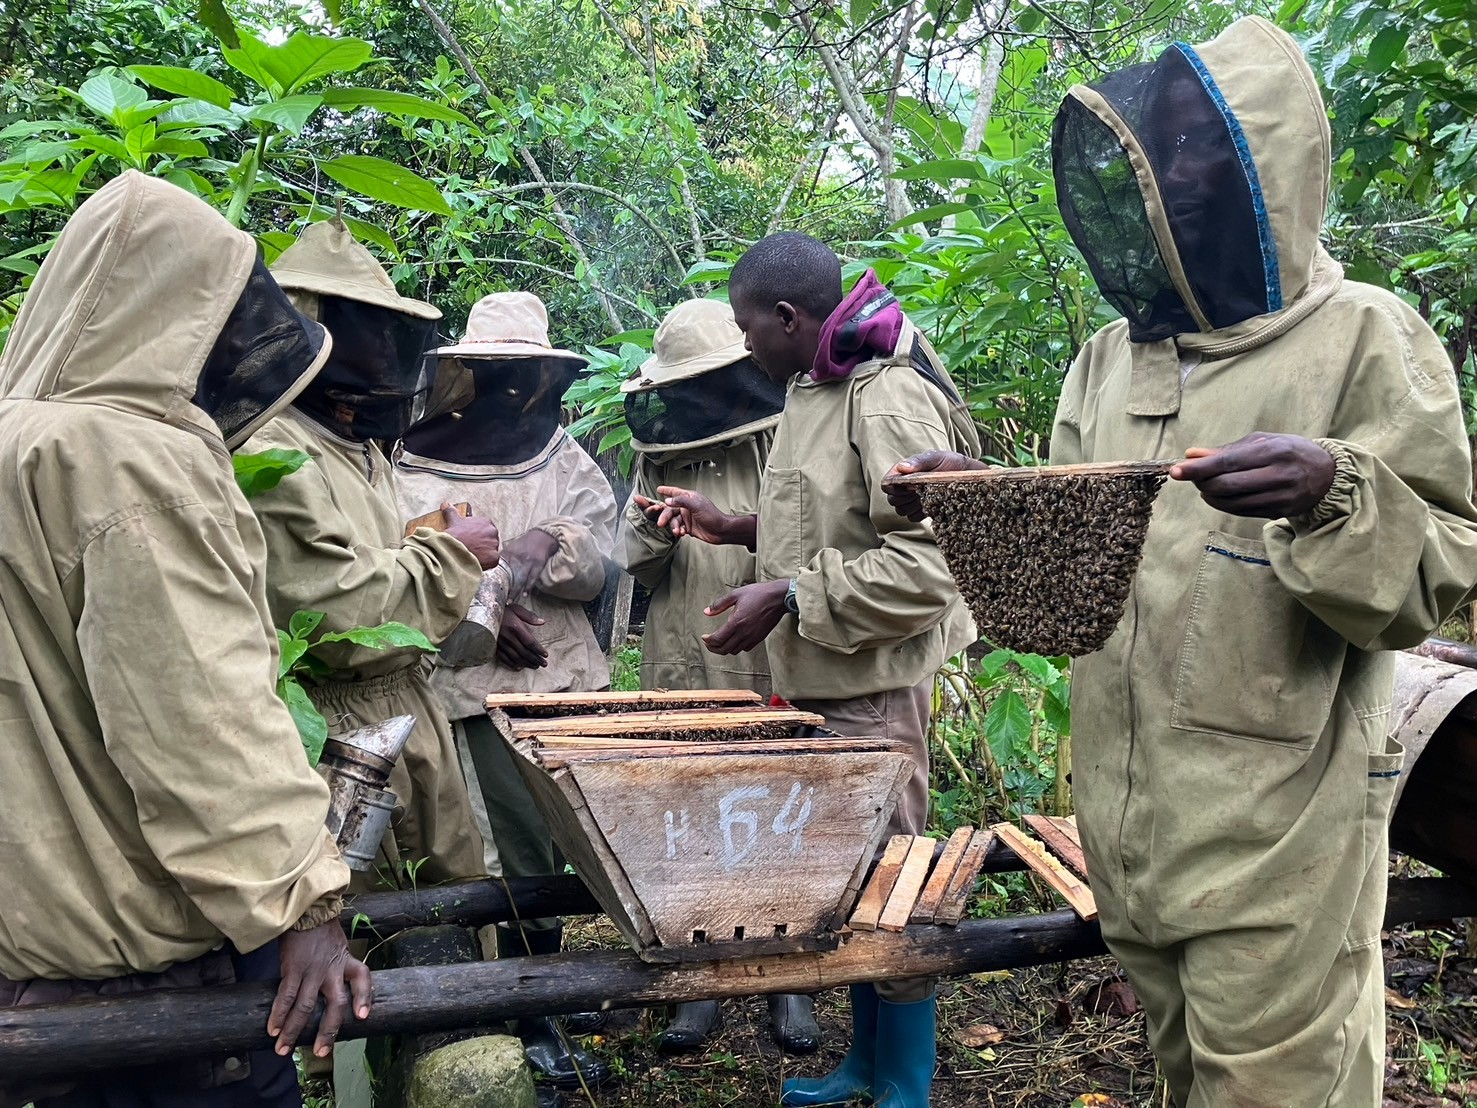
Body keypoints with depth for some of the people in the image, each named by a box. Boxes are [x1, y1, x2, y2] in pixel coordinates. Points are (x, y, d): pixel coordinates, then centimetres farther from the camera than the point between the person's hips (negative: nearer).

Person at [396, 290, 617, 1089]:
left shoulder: (563, 456, 10)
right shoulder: (413, 459, -3)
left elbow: (601, 561, 1)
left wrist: (546, 545, -18)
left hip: (570, 674, 5)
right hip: (481, 685, -5)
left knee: (568, 841, 15)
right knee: (523, 852, -1)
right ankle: (529, 1020, 15)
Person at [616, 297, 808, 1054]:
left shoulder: (785, 444, -5)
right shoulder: (659, 453, 8)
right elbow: (639, 569, 10)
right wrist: (650, 530, -10)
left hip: (773, 671, -3)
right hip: (684, 672, 4)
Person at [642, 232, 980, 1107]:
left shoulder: (891, 399, -17)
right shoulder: (810, 389, 13)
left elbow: (924, 563, -23)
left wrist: (789, 597, -22)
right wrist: (732, 529, 13)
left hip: (875, 681, -9)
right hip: (820, 676, 9)